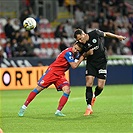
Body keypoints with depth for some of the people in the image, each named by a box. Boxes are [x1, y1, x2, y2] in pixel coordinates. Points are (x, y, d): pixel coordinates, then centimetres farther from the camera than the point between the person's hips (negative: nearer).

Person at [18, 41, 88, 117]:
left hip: (60, 75, 7)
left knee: (67, 90, -16)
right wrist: (81, 58, -12)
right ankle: (24, 107, 6)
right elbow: (74, 66, -19)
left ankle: (58, 111, -12)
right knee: (38, 88, -3)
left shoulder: (75, 53, 2)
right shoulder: (68, 52, -21)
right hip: (52, 71, -7)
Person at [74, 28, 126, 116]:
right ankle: (89, 108, -7)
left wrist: (117, 36, 12)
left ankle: (94, 96, 29)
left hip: (102, 62, 0)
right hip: (91, 63, 1)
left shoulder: (95, 33, -17)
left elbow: (105, 34, 4)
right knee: (89, 84, -14)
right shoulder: (82, 45, -13)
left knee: (100, 86, -6)